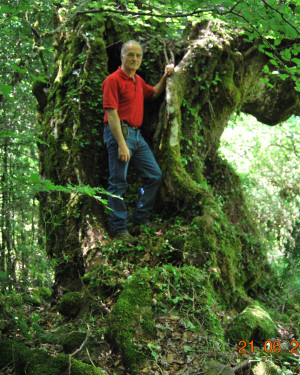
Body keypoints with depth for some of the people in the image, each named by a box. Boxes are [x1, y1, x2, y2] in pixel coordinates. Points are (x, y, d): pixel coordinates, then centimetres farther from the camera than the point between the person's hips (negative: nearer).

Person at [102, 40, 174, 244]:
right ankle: (119, 229, 2)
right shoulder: (113, 80, -9)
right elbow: (111, 114, -17)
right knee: (118, 183, -5)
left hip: (136, 134, 9)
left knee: (154, 175, 11)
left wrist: (165, 77, 20)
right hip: (120, 133, -9)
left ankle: (141, 218, 21)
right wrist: (121, 144, -23)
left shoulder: (138, 80, 17)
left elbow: (154, 93, 38)